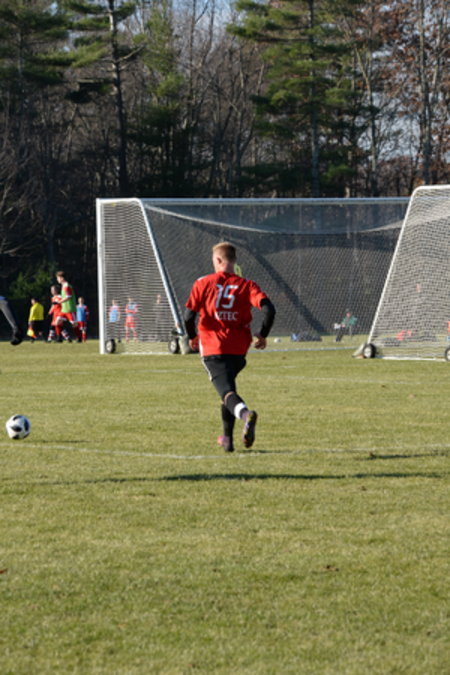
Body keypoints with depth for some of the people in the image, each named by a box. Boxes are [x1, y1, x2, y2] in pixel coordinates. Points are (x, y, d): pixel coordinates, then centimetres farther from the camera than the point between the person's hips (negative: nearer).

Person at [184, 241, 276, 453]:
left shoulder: (203, 283, 0)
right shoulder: (246, 285, 2)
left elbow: (189, 316, -5)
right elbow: (268, 309, -11)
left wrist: (192, 337, 14)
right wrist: (262, 335, 4)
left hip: (212, 348, -3)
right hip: (238, 349, 3)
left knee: (226, 391, -12)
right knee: (228, 386, 24)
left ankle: (245, 414, -45)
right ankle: (227, 439, 27)